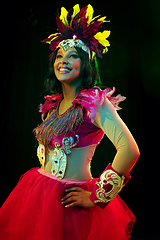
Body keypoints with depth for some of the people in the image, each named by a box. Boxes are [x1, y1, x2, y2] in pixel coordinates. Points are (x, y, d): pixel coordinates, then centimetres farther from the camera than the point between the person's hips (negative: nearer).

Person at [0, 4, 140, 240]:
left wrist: (96, 197, -19)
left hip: (71, 200, -6)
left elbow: (130, 150, -27)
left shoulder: (95, 101, -17)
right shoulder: (52, 104, 6)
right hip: (39, 192, 7)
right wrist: (43, 179, 14)